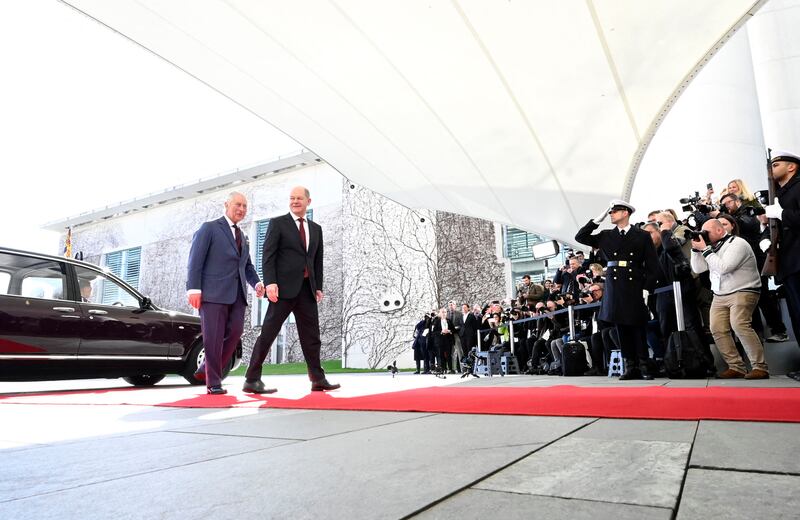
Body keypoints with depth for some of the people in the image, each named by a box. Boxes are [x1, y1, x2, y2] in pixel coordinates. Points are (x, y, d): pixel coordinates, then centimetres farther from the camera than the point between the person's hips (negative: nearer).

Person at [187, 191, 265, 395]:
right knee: (214, 337, -4)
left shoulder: (243, 237, 25)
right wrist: (194, 288, -14)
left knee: (235, 331, -3)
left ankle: (206, 369, 16)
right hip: (213, 292, -6)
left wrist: (256, 283, 3)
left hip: (237, 294, 6)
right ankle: (213, 382, 6)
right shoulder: (209, 228, 4)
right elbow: (195, 260, -4)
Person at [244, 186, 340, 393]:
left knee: (311, 336, 8)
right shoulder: (277, 223, 3)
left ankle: (318, 379, 15)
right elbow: (268, 255, -5)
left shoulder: (316, 228, 17)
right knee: (268, 333, -3)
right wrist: (270, 282, -16)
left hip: (307, 289, 5)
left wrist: (318, 286, 10)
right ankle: (252, 380, 4)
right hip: (284, 287, -5)